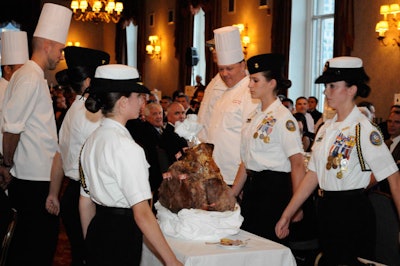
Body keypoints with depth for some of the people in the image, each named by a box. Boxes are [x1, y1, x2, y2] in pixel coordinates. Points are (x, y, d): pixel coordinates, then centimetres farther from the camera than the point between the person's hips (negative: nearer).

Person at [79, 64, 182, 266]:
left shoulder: (91, 141, 7)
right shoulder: (127, 147, -20)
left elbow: (85, 201, 13)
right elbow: (142, 213, -23)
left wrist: (90, 245, 23)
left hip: (97, 231, 8)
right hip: (121, 237, -8)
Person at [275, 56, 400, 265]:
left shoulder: (363, 130, -14)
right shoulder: (326, 129, 8)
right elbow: (313, 175, 10)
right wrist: (287, 215, 8)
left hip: (352, 211, -7)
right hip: (326, 209, 7)